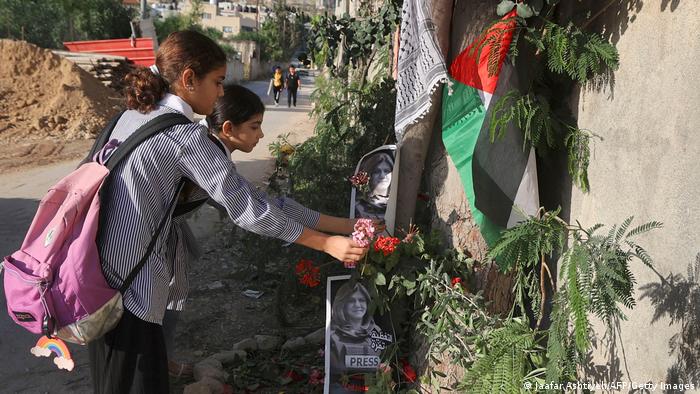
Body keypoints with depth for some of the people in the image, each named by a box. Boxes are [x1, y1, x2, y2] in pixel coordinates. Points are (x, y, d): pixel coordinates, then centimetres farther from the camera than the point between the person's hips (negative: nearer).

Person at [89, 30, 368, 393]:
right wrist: (328, 243, -14)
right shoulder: (184, 135, -17)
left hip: (98, 272, 8)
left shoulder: (132, 115, 7)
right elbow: (246, 209, -18)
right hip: (130, 286, -8)